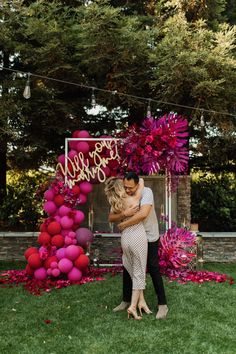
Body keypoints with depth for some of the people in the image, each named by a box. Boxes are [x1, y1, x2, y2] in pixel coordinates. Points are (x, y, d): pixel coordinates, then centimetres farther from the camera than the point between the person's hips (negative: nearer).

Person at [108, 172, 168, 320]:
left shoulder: (146, 192, -26)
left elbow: (143, 213, -41)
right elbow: (111, 218, -12)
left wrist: (124, 224, -31)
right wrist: (124, 213, -33)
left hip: (149, 237, -5)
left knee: (153, 270, -2)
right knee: (127, 268, 12)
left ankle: (163, 305, 9)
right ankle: (126, 300, 29)